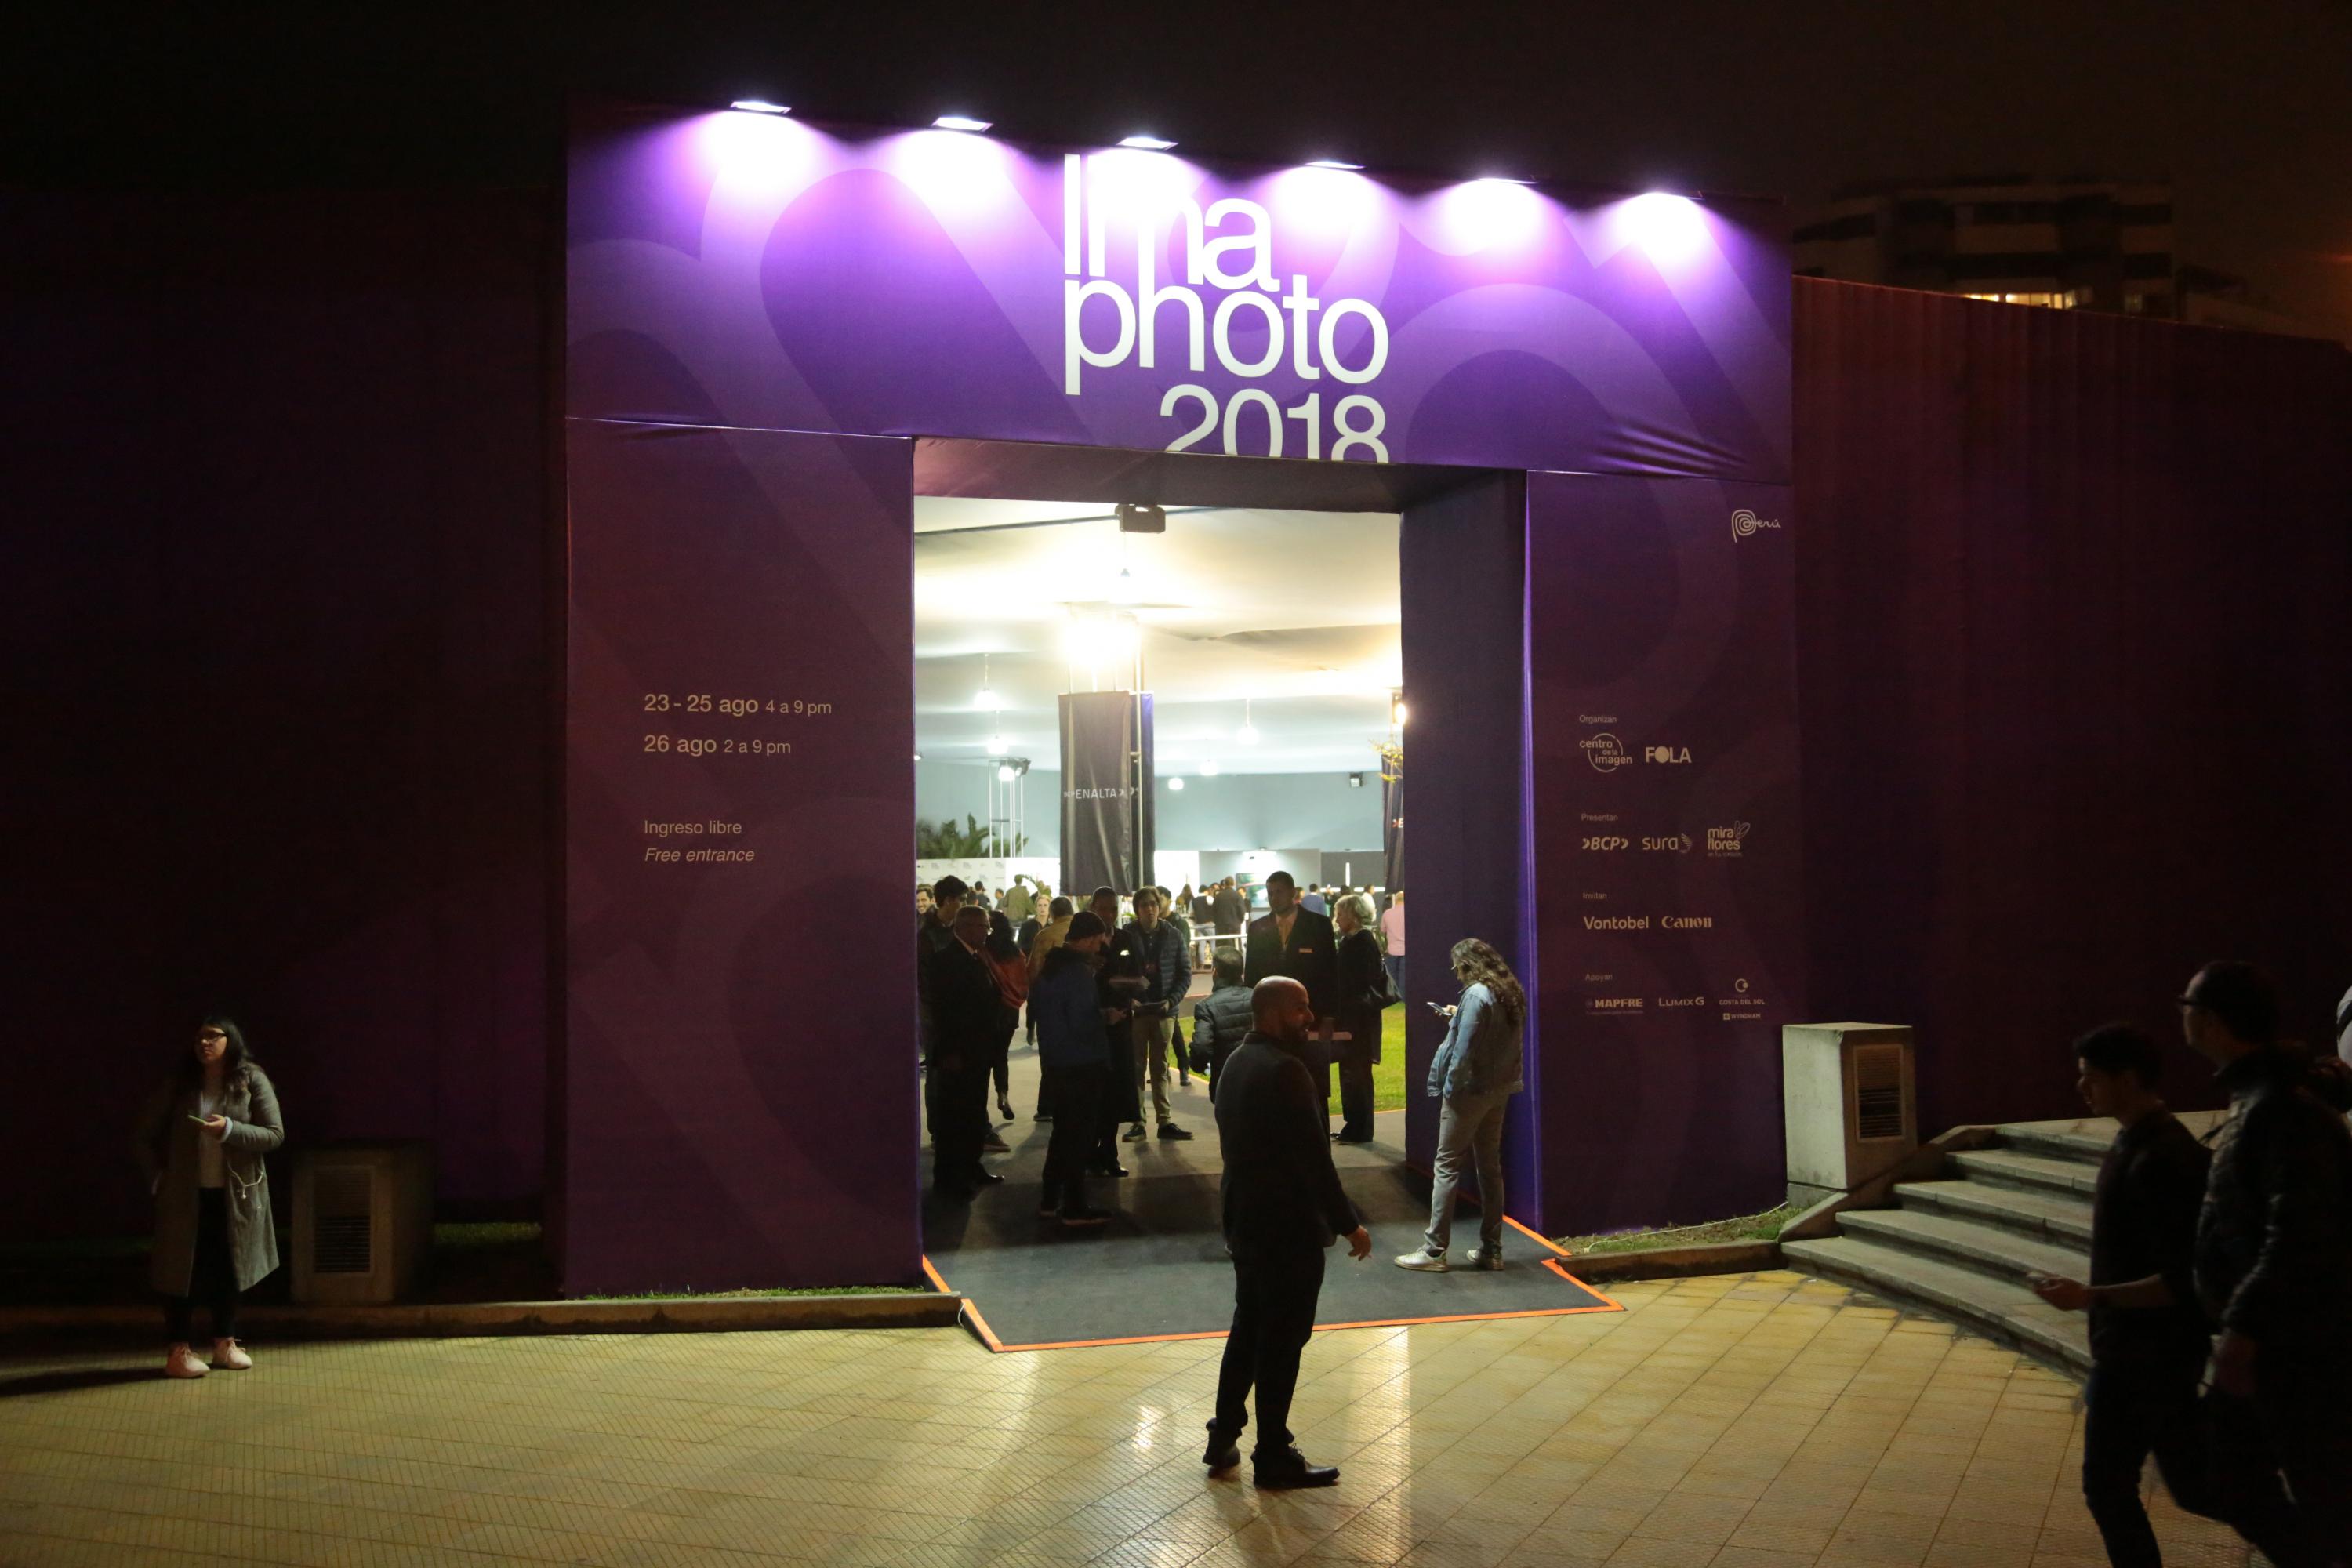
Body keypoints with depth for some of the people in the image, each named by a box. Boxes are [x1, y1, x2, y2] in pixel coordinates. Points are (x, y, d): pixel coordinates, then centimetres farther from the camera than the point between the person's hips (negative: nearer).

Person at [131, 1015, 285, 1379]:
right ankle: (177, 1352, 9)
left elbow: (275, 1134, -8)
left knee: (229, 1269, 10)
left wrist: (230, 1130, -21)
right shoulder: (178, 1082, -1)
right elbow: (144, 1138, 7)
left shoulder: (252, 1080, -3)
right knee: (183, 1269, 1)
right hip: (186, 1195, 0)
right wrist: (158, 1179, 0)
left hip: (236, 1195, 1)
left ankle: (225, 1344, 23)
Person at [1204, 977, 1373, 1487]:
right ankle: (1273, 1456, 10)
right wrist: (1348, 1224, -17)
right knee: (1283, 1338, 1)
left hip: (1244, 1219, 9)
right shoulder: (1284, 1071, -22)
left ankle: (1224, 1436, 26)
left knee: (1249, 1326, 20)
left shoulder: (1237, 1062, 8)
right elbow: (1313, 1156, -23)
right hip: (1287, 1227, -9)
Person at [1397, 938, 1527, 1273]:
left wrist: (1450, 1086, -13)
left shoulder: (1476, 995, -17)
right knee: (1490, 1167, 12)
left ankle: (1433, 1250, -2)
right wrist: (1457, 1019, 14)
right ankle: (1491, 1250, 15)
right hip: (1499, 1091, 9)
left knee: (1446, 1167, -3)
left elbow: (1464, 1050, -21)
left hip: (1470, 1091, -9)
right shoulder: (1509, 994, 9)